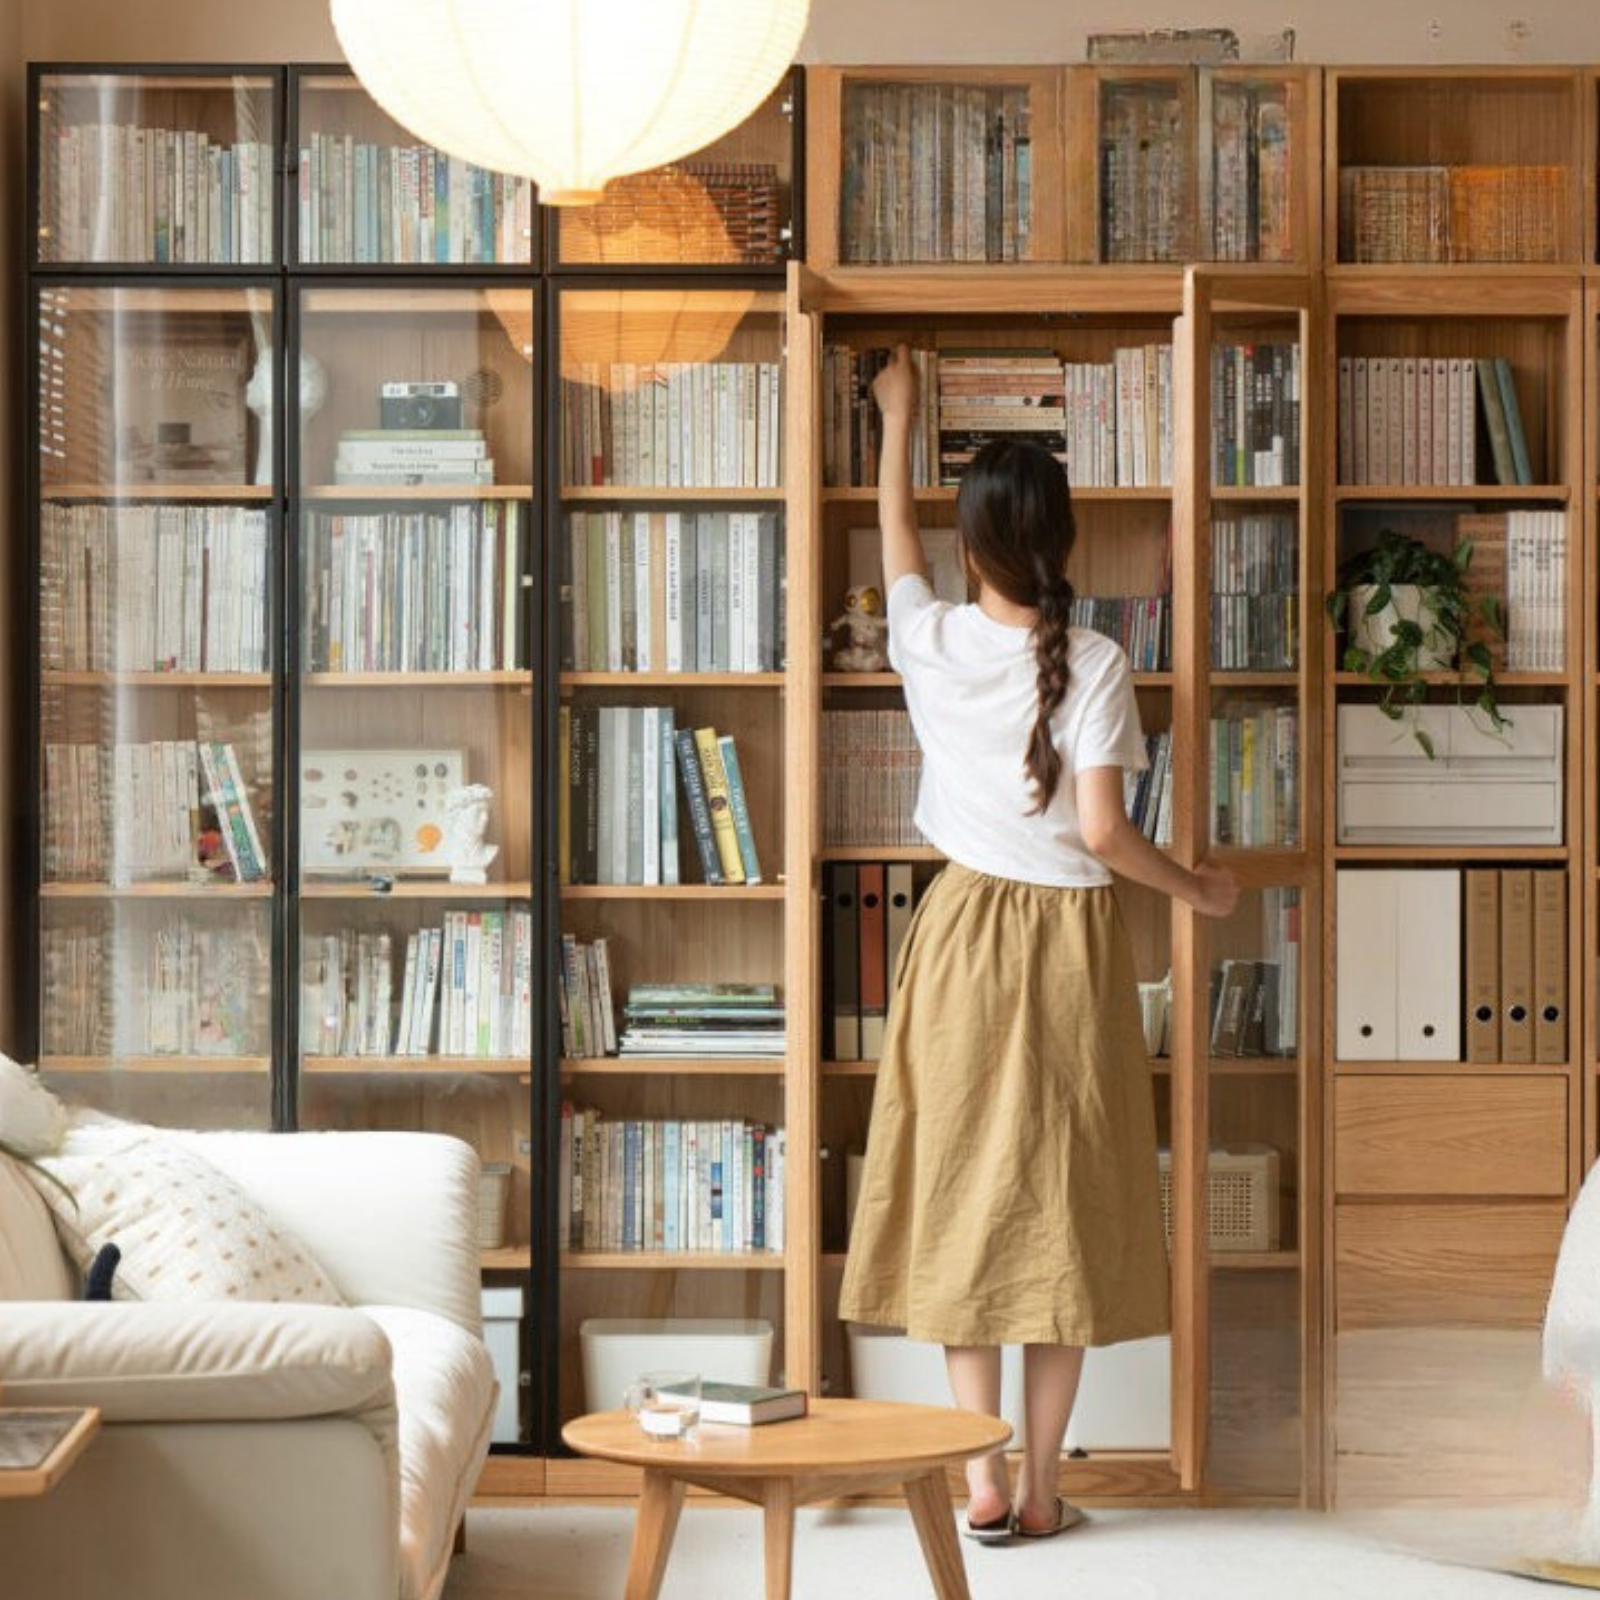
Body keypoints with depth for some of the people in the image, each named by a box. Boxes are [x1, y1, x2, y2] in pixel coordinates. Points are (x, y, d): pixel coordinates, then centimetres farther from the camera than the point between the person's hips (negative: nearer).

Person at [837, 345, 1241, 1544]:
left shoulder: (932, 641, -2)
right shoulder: (1092, 665, -13)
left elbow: (897, 534, 18)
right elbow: (1103, 832, -15)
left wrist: (898, 417, 34)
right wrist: (1195, 890, 3)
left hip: (965, 936, 3)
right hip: (1068, 944, -3)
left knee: (964, 1190, 7)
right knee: (1062, 1200, 4)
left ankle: (983, 1485, 8)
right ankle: (1041, 1490, 8)